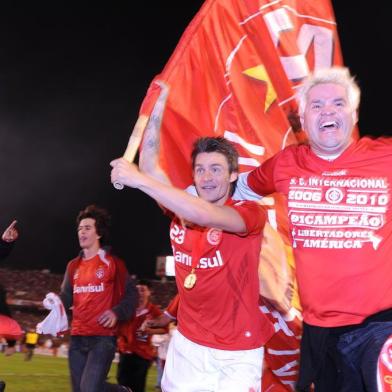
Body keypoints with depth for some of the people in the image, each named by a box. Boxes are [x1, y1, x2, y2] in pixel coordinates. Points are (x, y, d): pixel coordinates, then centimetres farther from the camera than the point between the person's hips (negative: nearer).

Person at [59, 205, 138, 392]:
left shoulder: (112, 263, -1)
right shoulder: (74, 266, 15)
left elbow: (131, 294, 2)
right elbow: (67, 298, 14)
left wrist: (117, 313, -13)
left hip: (103, 337, -6)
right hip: (77, 337, 6)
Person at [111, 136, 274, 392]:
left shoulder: (251, 213, -14)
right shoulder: (181, 209, 3)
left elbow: (206, 215, -32)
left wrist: (139, 179, -33)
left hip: (237, 352, -4)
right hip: (187, 343, 5)